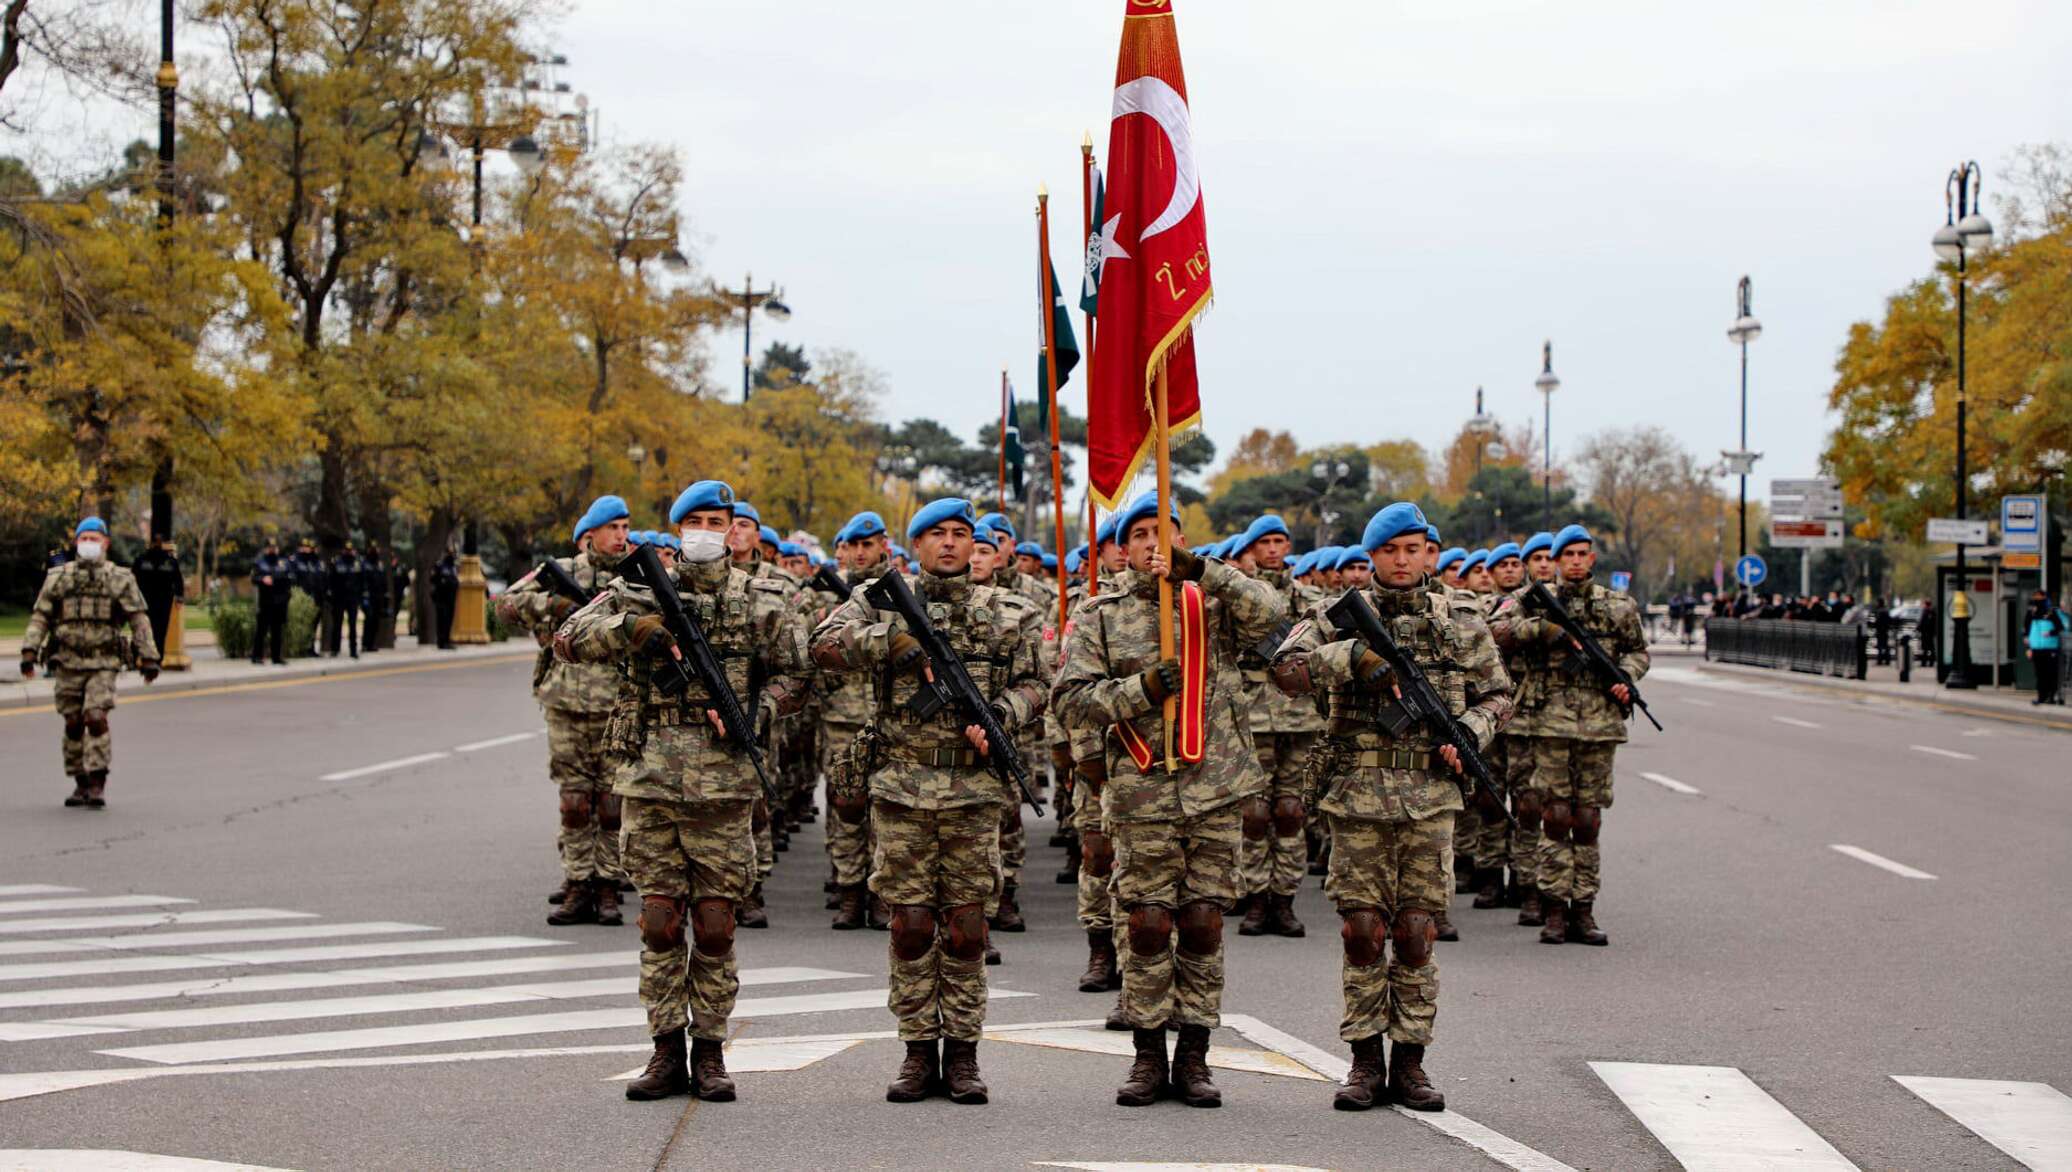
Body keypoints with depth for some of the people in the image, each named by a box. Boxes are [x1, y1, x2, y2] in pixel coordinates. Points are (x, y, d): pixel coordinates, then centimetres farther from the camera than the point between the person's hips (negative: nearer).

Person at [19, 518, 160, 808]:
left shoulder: (120, 579, 2)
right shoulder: (58, 577, 7)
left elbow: (139, 620, 2)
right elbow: (40, 617, 4)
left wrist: (148, 658, -3)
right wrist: (29, 651, -7)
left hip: (103, 664, -2)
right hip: (67, 663, 3)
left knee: (96, 718, -16)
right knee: (73, 724, 6)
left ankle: (98, 785, -12)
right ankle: (81, 784, 18)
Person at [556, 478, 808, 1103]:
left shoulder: (761, 601, 6)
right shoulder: (638, 591, 6)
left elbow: (793, 674, 10)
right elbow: (569, 639, -5)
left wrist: (755, 711, -8)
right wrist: (638, 624, -19)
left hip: (723, 782, -1)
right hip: (649, 779, 1)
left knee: (716, 925, 1)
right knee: (659, 921, 3)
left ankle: (709, 1052, 11)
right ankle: (668, 1052, 11)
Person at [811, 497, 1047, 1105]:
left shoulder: (1008, 612, 8)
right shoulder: (883, 602, 5)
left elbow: (1033, 683, 8)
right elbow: (826, 645, -7)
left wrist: (998, 717, -11)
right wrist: (897, 638, -17)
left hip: (974, 787, 0)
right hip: (901, 784, 0)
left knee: (966, 925, 2)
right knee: (911, 924, 2)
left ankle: (962, 1051, 11)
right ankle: (920, 1050, 11)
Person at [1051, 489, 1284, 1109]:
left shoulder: (1212, 602, 6)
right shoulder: (1101, 616, 6)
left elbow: (1270, 612, -13)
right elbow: (1070, 700, 0)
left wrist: (1201, 570, -20)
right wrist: (1142, 689, -13)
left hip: (1216, 789, 1)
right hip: (1142, 794, -1)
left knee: (1204, 923, 3)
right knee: (1149, 925, 1)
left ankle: (1193, 1057, 12)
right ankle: (1149, 1057, 12)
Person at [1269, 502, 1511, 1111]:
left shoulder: (1460, 619, 8)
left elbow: (1497, 693, 15)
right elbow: (1286, 668, -11)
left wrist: (1467, 735, -3)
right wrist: (1353, 655, -23)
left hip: (1430, 795, 1)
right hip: (1358, 794, -1)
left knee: (1416, 932, 1)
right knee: (1362, 930, 1)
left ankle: (1410, 1062, 11)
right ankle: (1365, 1063, 10)